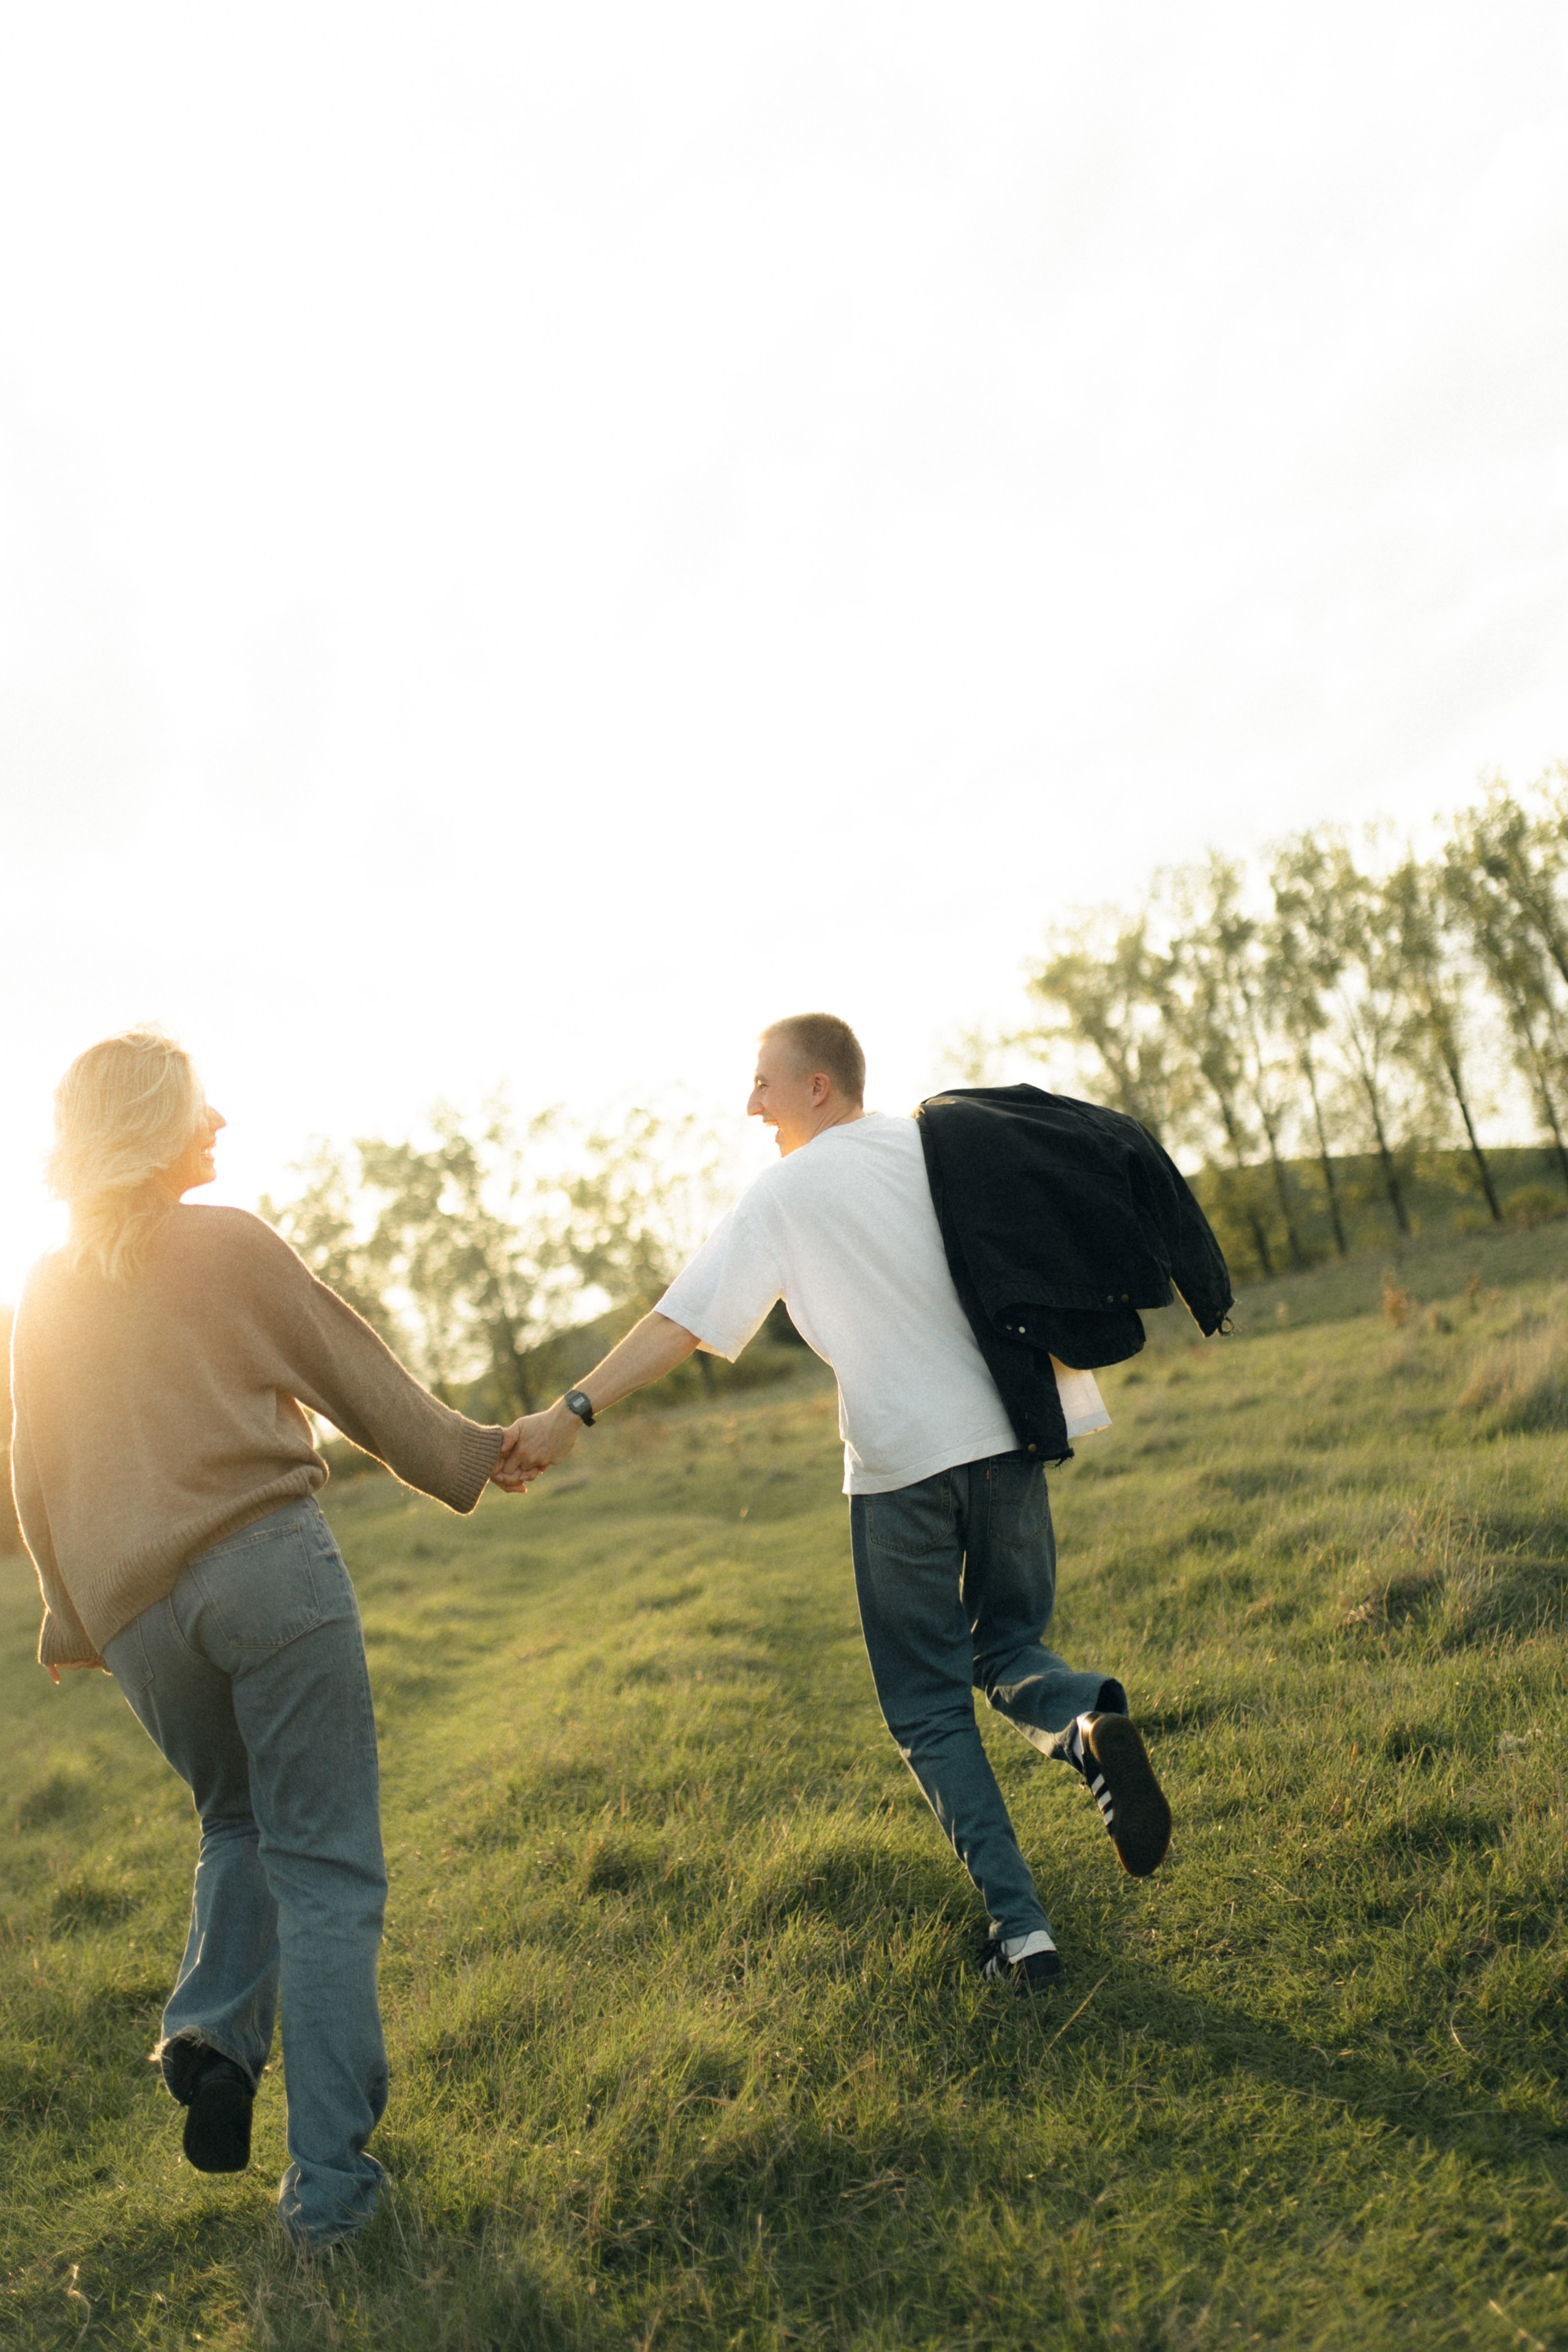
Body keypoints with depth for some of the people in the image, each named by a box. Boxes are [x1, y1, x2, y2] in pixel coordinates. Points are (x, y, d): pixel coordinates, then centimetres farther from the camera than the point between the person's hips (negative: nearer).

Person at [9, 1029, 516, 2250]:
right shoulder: (232, 1244, -2)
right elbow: (366, 1381, 2)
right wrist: (474, 1457, 16)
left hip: (136, 1607, 5)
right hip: (268, 1565, -5)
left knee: (238, 1823, 27)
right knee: (323, 1863, 2)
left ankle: (213, 2031, 7)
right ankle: (327, 2178, 3)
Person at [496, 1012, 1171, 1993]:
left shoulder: (785, 1193, -4)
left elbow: (683, 1321, -10)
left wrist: (573, 1411, -10)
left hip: (900, 1467, -4)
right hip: (1006, 1439, 4)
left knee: (931, 1709, 10)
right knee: (1007, 1647, 22)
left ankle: (1020, 1925, 4)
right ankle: (1090, 1718, -11)